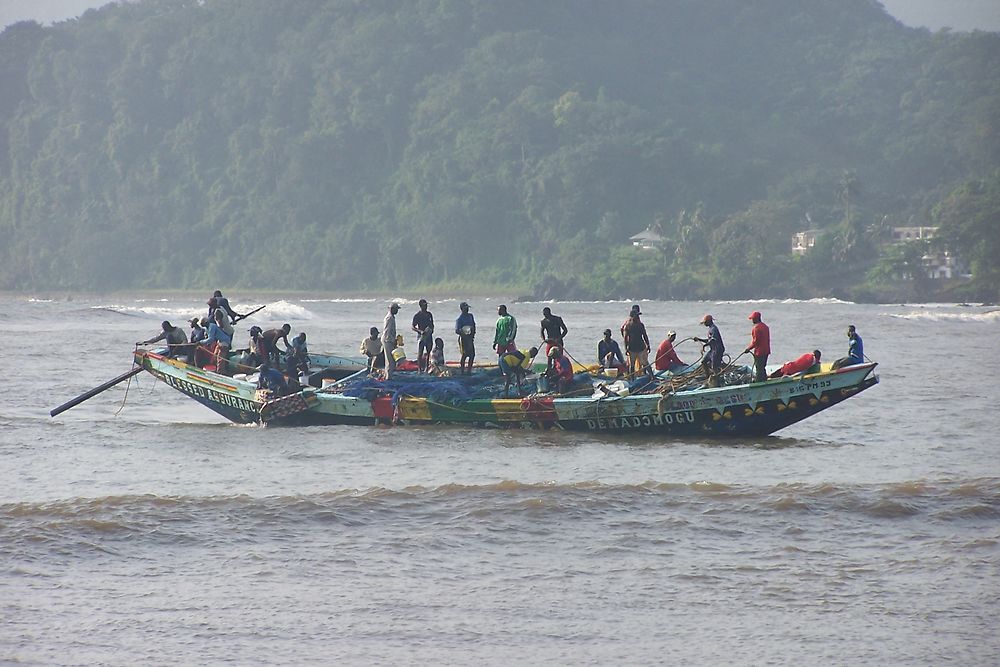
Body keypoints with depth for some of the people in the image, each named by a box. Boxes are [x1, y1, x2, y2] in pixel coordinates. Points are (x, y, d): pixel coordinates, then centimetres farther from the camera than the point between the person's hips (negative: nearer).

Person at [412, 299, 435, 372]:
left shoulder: (429, 314, 11)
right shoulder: (417, 315, -6)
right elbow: (413, 326, -6)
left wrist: (432, 329, -1)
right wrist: (420, 331, -21)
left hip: (429, 335, 5)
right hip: (421, 336, -5)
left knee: (428, 353, 8)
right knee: (420, 354, -6)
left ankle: (426, 368, 17)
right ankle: (420, 369, -4)